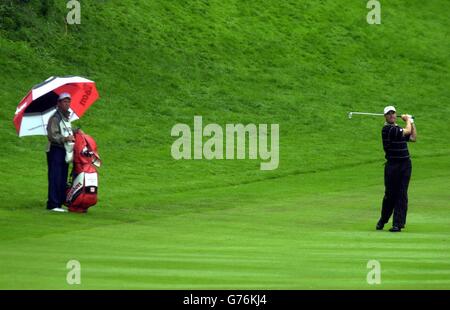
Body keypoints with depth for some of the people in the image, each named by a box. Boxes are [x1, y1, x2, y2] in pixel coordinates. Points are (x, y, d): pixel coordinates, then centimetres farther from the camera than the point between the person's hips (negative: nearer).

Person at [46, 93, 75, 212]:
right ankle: (53, 204, -11)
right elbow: (51, 136, -17)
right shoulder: (55, 118, -9)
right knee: (55, 179, -11)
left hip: (65, 151, 9)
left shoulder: (67, 118, 20)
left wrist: (73, 135, 14)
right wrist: (65, 138, -25)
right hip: (55, 150, -9)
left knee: (63, 180, 9)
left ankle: (59, 203, 14)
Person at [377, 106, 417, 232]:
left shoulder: (398, 128, 16)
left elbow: (413, 138, 22)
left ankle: (398, 224, -1)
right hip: (392, 165, -6)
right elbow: (407, 131, -14)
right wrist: (407, 119, 5)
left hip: (405, 164, 6)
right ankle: (383, 220, 18)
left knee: (402, 195, 0)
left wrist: (412, 122, 20)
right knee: (390, 194, 0)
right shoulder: (387, 129, -10)